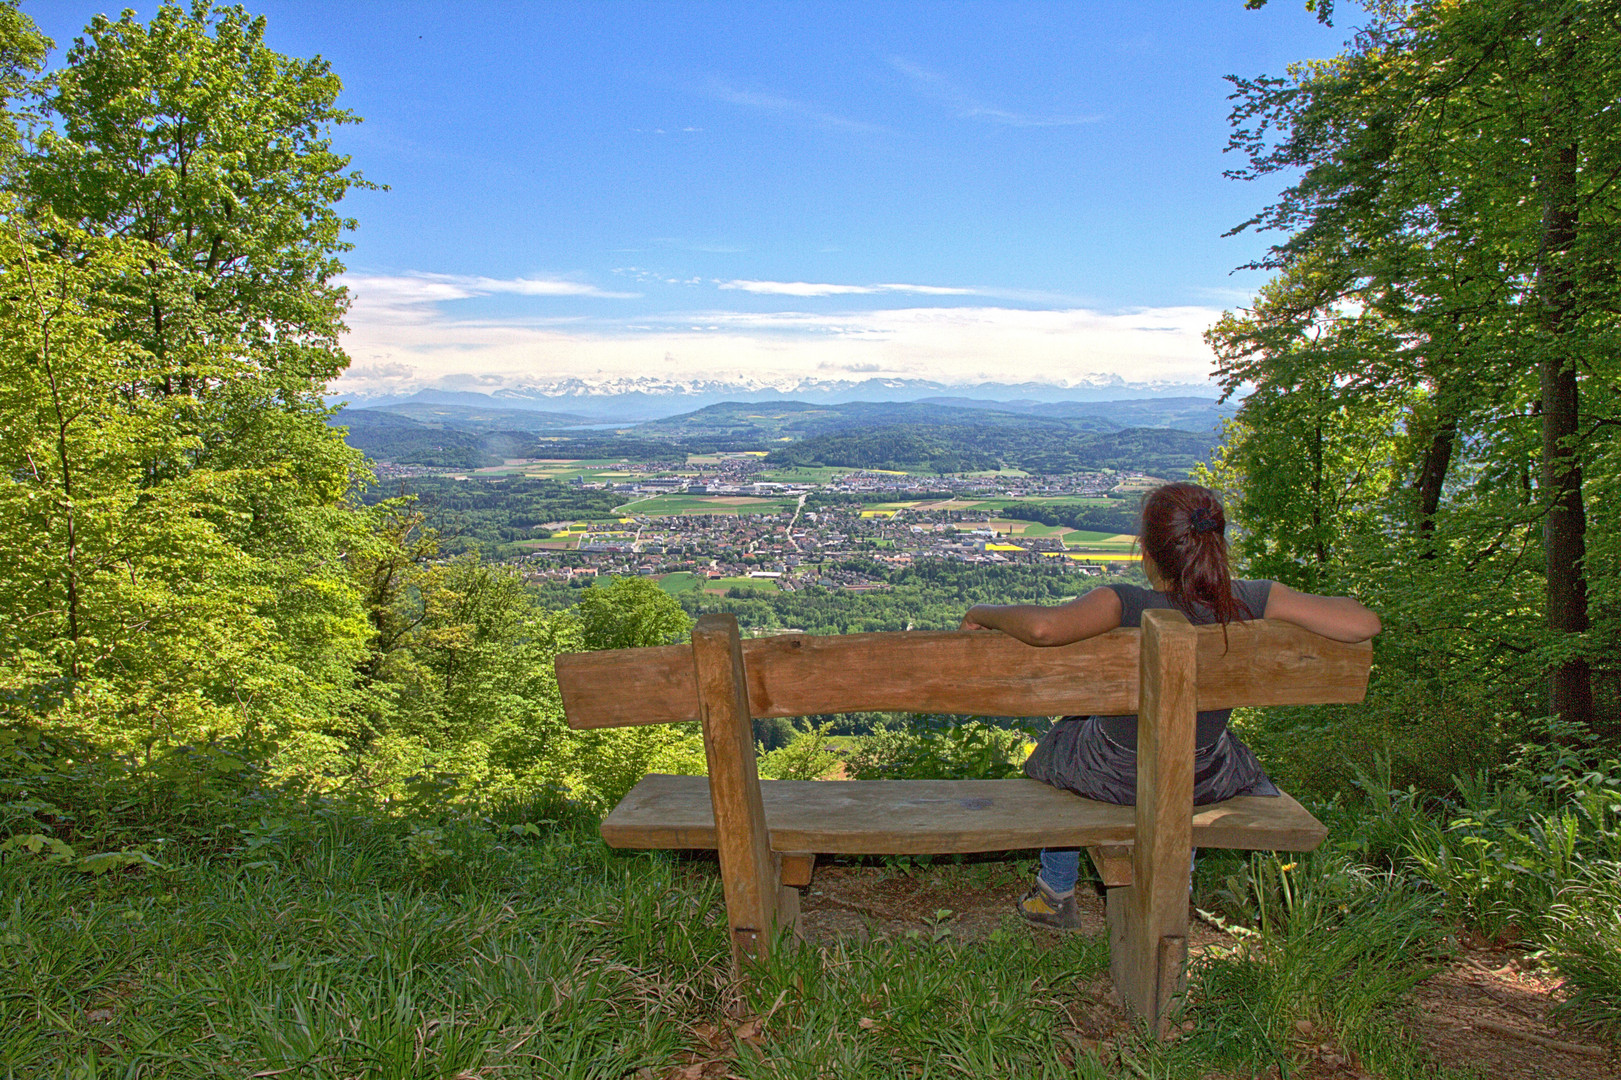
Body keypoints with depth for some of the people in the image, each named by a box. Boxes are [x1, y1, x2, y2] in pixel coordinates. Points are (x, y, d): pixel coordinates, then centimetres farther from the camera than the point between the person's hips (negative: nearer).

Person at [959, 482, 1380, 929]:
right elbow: (1364, 623, -23)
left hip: (1112, 779, -3)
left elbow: (1042, 627, -49)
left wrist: (983, 613, -29)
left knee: (1068, 729, 33)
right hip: (1207, 782, 3)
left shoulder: (1125, 605, -33)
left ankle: (1056, 894, 45)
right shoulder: (1253, 602, -23)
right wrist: (1323, 604, -2)